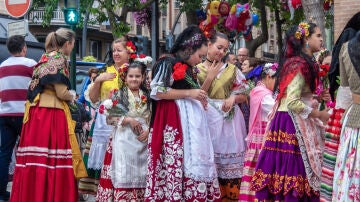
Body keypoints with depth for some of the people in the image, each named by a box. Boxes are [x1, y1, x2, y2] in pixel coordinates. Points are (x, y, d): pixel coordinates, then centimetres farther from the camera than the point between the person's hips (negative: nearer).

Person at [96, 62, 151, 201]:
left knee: (139, 176, 4)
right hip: (123, 141, -3)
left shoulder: (147, 96, 12)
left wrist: (148, 131, -5)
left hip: (142, 141, 3)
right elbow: (109, 118, -4)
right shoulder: (118, 94, 1)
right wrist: (128, 119, -14)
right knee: (123, 175, -7)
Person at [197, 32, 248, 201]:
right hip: (210, 120, -2)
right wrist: (209, 77, -9)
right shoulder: (198, 70, 3)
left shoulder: (231, 69, 9)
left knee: (231, 162, 1)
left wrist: (233, 98, -8)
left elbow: (244, 94, 13)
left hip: (230, 121, 2)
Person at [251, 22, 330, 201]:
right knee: (292, 168, -7)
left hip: (296, 121, 9)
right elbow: (292, 103, -21)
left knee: (286, 166, 8)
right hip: (292, 123, -9)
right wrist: (320, 115, -11)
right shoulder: (299, 65, -15)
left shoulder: (301, 62, 14)